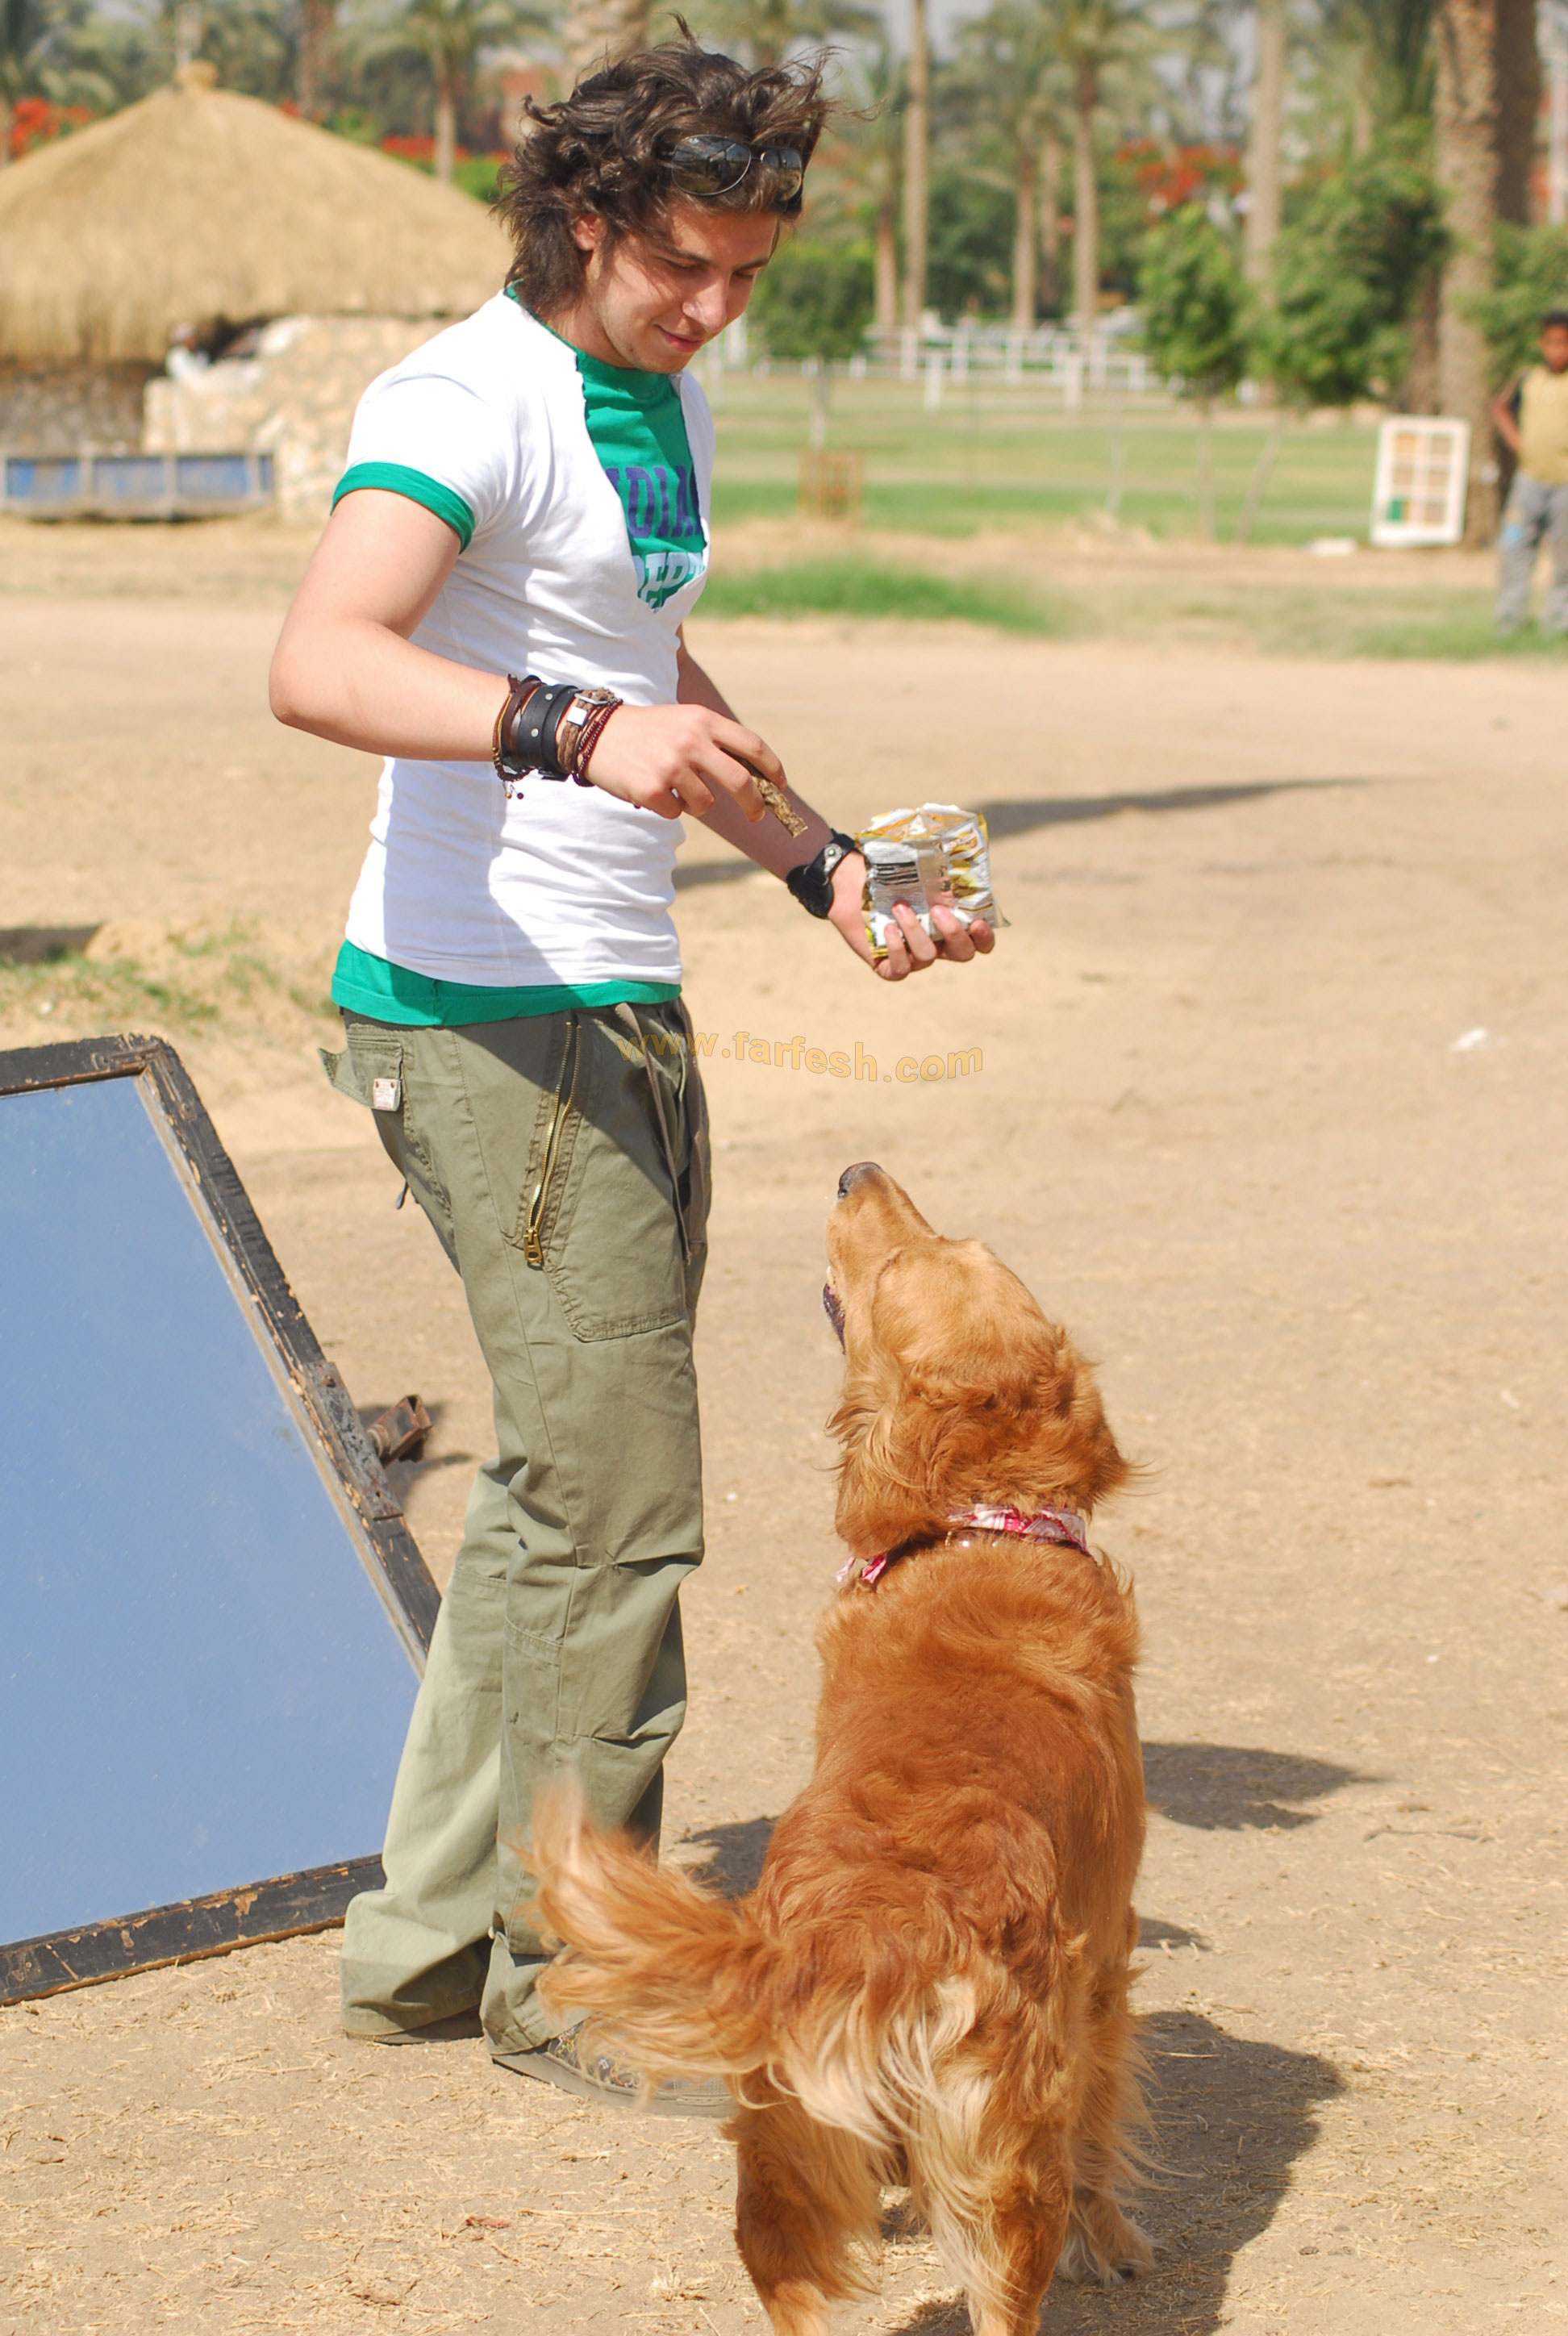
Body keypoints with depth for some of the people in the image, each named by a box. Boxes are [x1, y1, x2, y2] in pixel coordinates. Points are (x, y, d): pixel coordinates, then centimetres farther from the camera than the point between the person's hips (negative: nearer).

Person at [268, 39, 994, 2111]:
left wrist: (826, 873, 25)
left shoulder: (663, 403, 16)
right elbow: (323, 661, -31)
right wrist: (575, 735, -45)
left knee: (568, 1494, 14)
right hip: (484, 1010, -10)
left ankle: (428, 1940, 23)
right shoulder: (471, 401, -14)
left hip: (620, 1009, 10)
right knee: (617, 1499, -9)